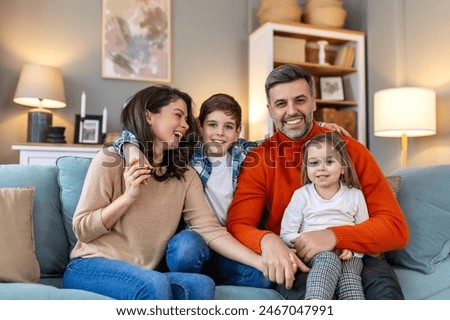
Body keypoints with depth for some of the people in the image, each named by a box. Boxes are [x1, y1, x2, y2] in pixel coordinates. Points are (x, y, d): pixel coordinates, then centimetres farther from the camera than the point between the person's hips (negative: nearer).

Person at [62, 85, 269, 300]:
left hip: (147, 274, 4)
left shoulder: (185, 175, 7)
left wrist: (260, 262, -19)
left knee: (202, 284, -26)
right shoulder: (111, 159, -5)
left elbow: (210, 229, -6)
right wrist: (128, 196, -18)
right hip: (92, 266, -3)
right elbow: (82, 230, -5)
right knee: (156, 284, -33)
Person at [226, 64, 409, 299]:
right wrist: (267, 240, -33)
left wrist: (334, 236, -27)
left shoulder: (351, 150, -3)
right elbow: (237, 224, -8)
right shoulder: (259, 160, -1)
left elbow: (396, 228, -8)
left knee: (382, 283, -33)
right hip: (291, 262, 0)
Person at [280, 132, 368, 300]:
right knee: (329, 259, -35)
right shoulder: (301, 195, 6)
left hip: (347, 255, 3)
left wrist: (351, 248, -8)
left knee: (349, 273, -31)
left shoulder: (355, 195, 11)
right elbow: (286, 234, 3)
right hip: (313, 253, -2)